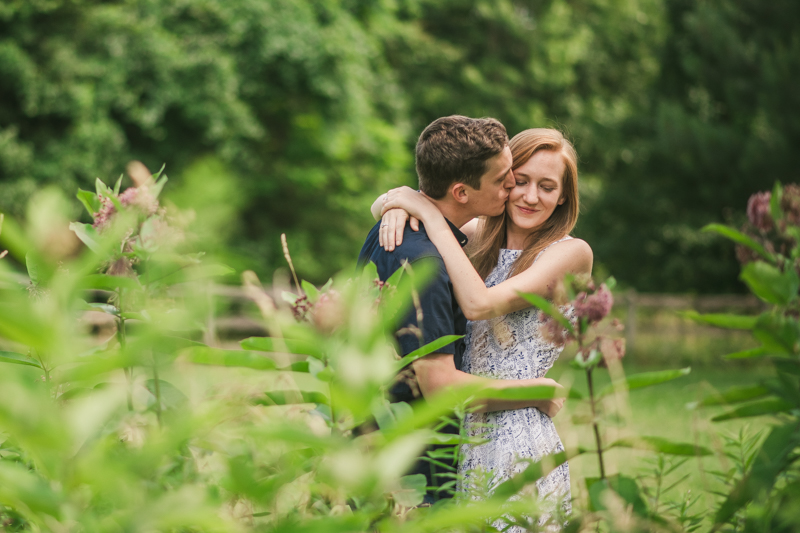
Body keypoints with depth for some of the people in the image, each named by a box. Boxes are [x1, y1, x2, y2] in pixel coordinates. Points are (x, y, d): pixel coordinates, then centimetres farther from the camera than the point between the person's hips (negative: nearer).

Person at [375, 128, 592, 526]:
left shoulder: (570, 253, -7)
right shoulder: (479, 235, 10)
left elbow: (479, 304, -20)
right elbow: (385, 204, 14)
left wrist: (431, 215, -15)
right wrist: (398, 201, -11)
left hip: (520, 446, -5)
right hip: (456, 433, 5)